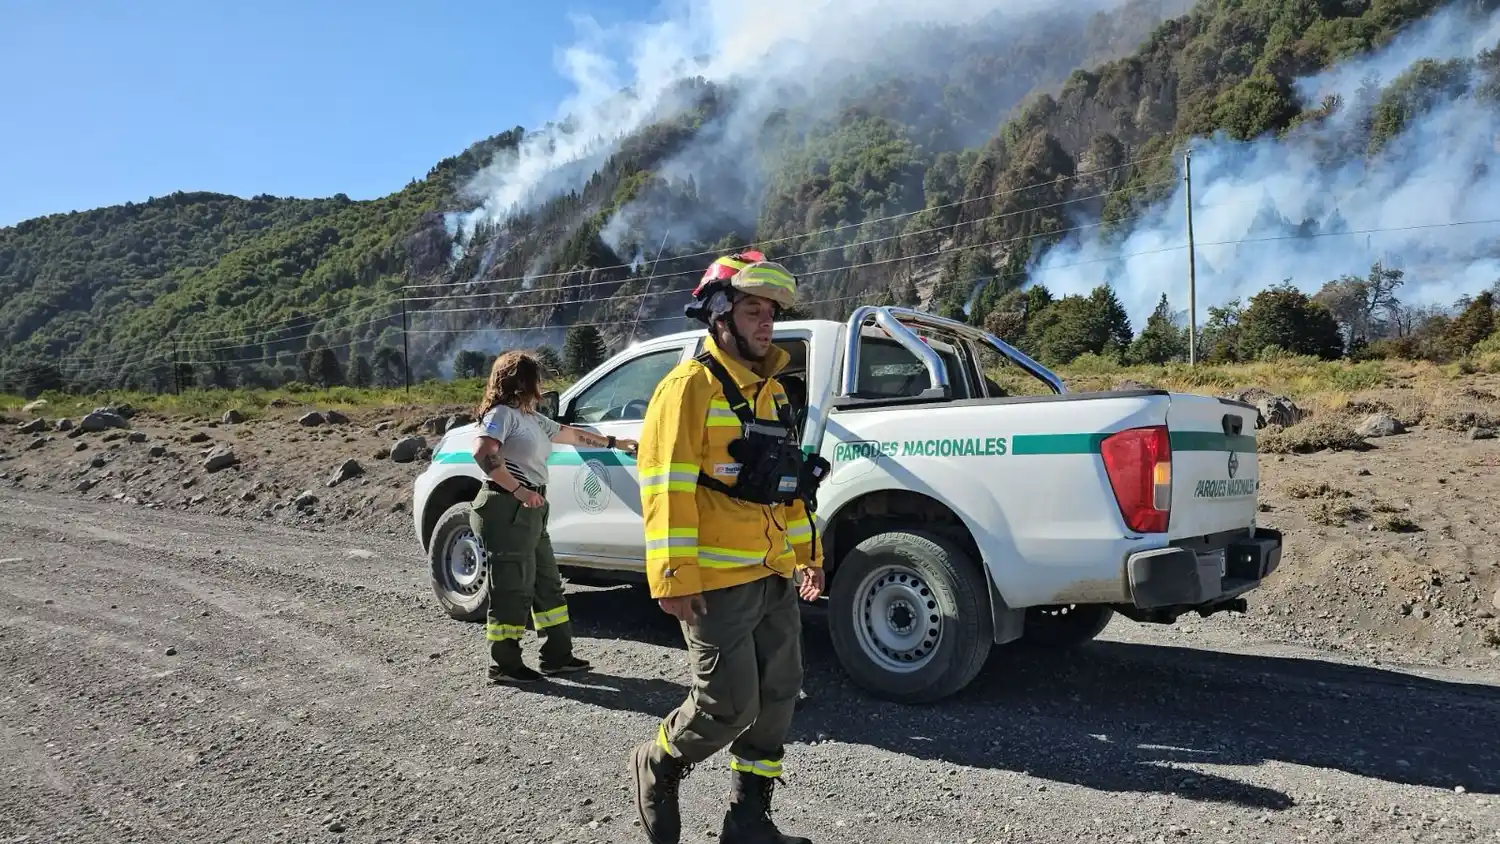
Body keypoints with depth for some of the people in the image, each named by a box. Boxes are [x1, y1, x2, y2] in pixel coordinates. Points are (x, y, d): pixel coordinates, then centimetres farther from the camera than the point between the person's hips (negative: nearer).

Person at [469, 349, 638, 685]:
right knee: (512, 590, -4)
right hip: (507, 510, -10)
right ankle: (504, 665, 7)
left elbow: (571, 434, 30)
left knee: (547, 584, 14)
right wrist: (518, 489, -26)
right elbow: (483, 453, -25)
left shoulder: (532, 418, 19)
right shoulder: (501, 414, -10)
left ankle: (558, 656, 23)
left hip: (531, 511, 10)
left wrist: (614, 443, 37)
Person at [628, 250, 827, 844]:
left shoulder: (771, 390, 15)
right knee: (730, 705, -5)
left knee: (777, 698, 11)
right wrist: (674, 576, -22)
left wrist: (808, 553, 21)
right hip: (718, 583, -8)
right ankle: (657, 765, 25)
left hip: (775, 577, 8)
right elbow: (666, 486, -17)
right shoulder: (691, 386, -11)